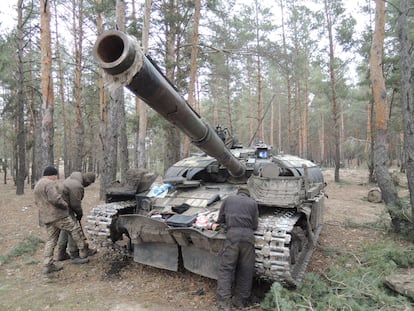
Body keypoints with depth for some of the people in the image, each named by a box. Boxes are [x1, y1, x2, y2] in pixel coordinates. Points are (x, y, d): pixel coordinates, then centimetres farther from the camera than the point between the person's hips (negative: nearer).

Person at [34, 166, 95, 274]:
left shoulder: (37, 185, 19)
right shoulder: (50, 184, -14)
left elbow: (37, 202, 25)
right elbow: (55, 199, -25)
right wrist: (65, 205, -12)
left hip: (46, 217, 10)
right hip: (57, 215, -10)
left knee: (51, 240, 12)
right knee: (75, 228, 0)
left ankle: (47, 265, 13)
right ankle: (83, 251, 4)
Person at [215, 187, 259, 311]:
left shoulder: (228, 199, 18)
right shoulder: (253, 203, 18)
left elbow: (220, 220, 16)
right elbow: (255, 225, 13)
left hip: (232, 235, -1)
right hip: (248, 236, 1)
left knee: (225, 268, 3)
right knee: (246, 271, 12)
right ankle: (241, 301, 21)